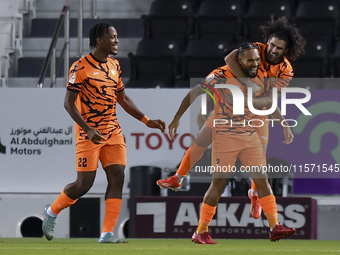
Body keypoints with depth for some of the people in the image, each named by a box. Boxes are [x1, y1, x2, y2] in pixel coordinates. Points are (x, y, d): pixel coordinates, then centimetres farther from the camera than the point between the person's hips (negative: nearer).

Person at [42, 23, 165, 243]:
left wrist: (147, 121, 16)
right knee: (84, 184, -5)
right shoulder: (81, 67, -12)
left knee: (117, 177, -6)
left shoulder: (114, 65, 10)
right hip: (89, 134, -6)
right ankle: (52, 212, 21)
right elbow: (69, 103, -14)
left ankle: (107, 234, -5)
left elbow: (122, 98, 22)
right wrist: (88, 129, -25)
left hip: (113, 132, 6)